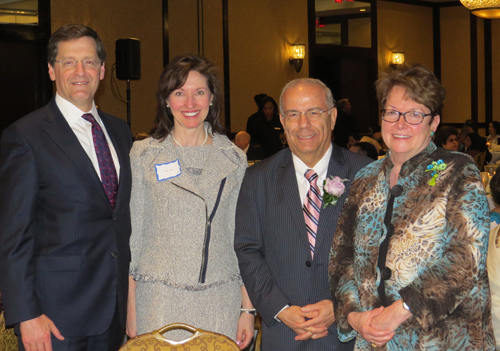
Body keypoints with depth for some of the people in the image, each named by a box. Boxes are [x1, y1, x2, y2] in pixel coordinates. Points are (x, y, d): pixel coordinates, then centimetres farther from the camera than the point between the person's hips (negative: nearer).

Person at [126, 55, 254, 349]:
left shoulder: (234, 159, 5)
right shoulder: (143, 155, 1)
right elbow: (132, 233, 2)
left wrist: (248, 308, 3)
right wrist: (131, 309, -2)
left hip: (220, 302, 1)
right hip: (161, 300, -1)